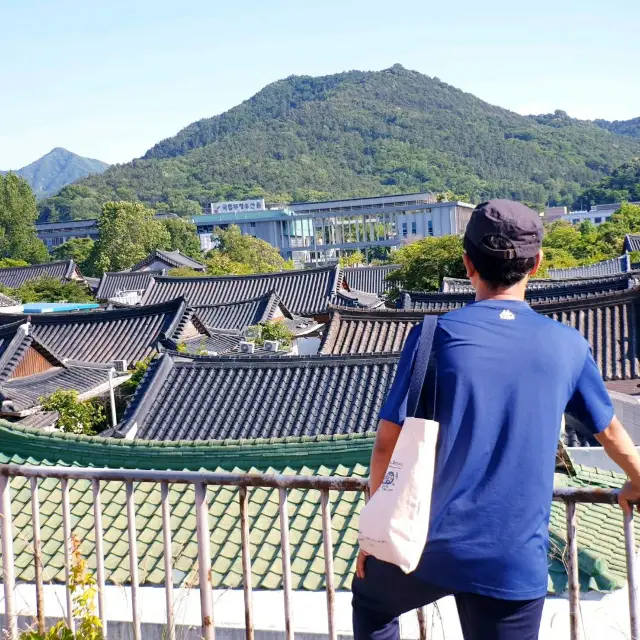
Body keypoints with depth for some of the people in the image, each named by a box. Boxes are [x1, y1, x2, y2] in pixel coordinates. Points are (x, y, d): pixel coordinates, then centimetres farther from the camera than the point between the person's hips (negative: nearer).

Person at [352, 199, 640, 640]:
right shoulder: (567, 346, 1)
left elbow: (388, 443, -7)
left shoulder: (437, 335, -7)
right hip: (516, 563, 2)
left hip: (428, 545, -1)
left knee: (370, 599, 29)